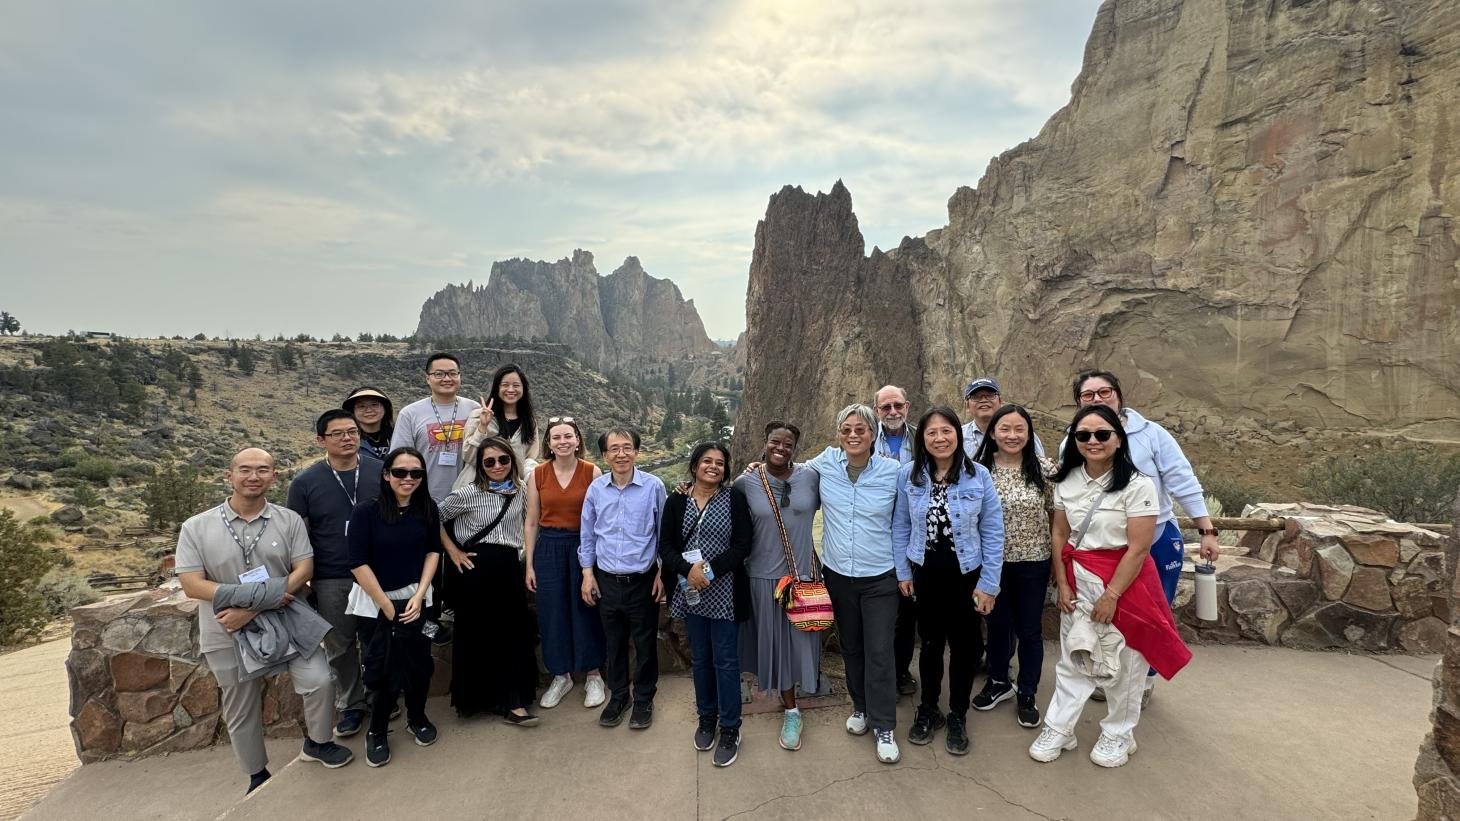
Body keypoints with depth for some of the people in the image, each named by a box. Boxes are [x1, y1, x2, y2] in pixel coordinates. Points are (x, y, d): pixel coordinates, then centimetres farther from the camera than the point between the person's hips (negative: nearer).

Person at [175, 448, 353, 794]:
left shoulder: (289, 520, -3)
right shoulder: (196, 528, -5)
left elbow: (303, 570, -9)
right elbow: (191, 584, -11)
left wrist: (253, 607, -20)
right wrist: (256, 594, -23)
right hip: (229, 633, 0)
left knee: (320, 680, -12)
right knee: (241, 710, 14)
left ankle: (318, 743, 18)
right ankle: (258, 776, 36)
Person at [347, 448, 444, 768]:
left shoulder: (427, 508, -4)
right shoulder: (366, 511, -15)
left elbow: (433, 551, 4)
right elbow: (358, 563, -15)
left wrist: (419, 594, -6)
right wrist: (386, 606, -11)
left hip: (416, 599, 3)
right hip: (375, 603, -3)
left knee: (419, 663, 6)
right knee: (385, 669, 0)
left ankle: (417, 718, 32)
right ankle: (376, 732, 24)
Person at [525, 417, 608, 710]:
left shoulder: (592, 472, -6)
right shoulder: (538, 474, 0)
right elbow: (531, 522, 5)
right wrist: (529, 564, 4)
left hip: (584, 545, -2)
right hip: (548, 548, 2)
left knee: (585, 611, 6)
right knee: (552, 614, 9)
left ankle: (593, 675, 25)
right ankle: (561, 675, 29)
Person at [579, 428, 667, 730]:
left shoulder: (653, 486, -10)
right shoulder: (596, 488, -2)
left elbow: (663, 533, -1)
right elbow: (587, 535, 8)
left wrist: (663, 573, -2)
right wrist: (588, 573, 5)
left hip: (643, 581, -2)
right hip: (607, 581, 2)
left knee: (645, 644, 10)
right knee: (614, 643, 16)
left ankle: (644, 700, 30)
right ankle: (618, 696, 35)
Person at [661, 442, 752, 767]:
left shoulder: (734, 499, -3)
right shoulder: (676, 502, 4)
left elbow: (742, 545, -8)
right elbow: (665, 546, 0)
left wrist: (711, 570, -18)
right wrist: (689, 570, -17)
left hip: (724, 592, -3)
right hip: (690, 593, 3)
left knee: (725, 660, 3)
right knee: (700, 658, 15)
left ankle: (729, 729, 17)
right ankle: (706, 718, 32)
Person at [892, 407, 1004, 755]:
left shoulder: (978, 475, -10)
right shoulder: (908, 475, -7)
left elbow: (993, 533, -6)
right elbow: (900, 527, 2)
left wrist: (988, 583, -8)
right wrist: (902, 572, 2)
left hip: (966, 575, -1)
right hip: (925, 574, 1)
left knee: (964, 646, 10)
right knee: (930, 643, 16)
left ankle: (958, 716, 31)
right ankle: (928, 710, 36)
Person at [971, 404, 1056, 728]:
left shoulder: (1045, 470, -7)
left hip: (1032, 562, -1)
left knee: (1029, 629, 11)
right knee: (997, 623, 17)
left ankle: (1027, 695, 29)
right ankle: (998, 682, 39)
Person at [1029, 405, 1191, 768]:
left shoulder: (1137, 485, -15)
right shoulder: (1067, 480, 0)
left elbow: (1138, 548, -17)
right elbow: (1059, 534, 4)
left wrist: (1111, 595, -17)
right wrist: (1063, 584, -2)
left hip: (1124, 581, -4)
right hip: (1078, 580, 4)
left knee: (1122, 664, 11)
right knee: (1072, 658, 12)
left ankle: (1118, 735, 30)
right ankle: (1058, 730, 23)